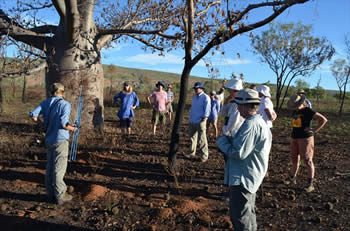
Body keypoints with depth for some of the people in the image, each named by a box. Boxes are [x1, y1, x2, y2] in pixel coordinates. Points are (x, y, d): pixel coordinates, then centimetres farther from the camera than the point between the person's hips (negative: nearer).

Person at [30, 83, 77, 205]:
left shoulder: (46, 102, 5)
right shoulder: (65, 104, -12)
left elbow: (33, 114, -2)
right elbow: (63, 124, -21)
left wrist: (43, 124, 11)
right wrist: (72, 128, -2)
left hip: (49, 139, 6)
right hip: (60, 140, -6)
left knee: (50, 167, 15)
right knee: (59, 168, 1)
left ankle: (51, 194, 25)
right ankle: (60, 196, 10)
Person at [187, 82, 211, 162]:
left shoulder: (205, 97, -7)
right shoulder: (194, 97, 16)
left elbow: (207, 109, -13)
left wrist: (204, 118, -17)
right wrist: (190, 116, 15)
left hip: (200, 122, -8)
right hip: (192, 121, 8)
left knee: (202, 139, -5)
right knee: (192, 138, 14)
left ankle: (204, 156, 2)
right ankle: (192, 153, 26)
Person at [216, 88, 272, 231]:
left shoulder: (251, 125, -25)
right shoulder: (258, 121, 10)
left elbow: (237, 152, -27)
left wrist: (222, 141, -12)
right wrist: (229, 140, 1)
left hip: (243, 178, -11)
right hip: (250, 176, 11)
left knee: (239, 216, 0)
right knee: (248, 213, 26)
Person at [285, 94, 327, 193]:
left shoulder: (308, 111, -14)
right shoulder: (295, 111, 8)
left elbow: (323, 119, -17)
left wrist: (314, 130, -17)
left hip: (305, 138, -7)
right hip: (294, 137, 7)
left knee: (308, 160, -4)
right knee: (294, 159, 14)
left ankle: (311, 184, 3)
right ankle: (292, 178, 28)